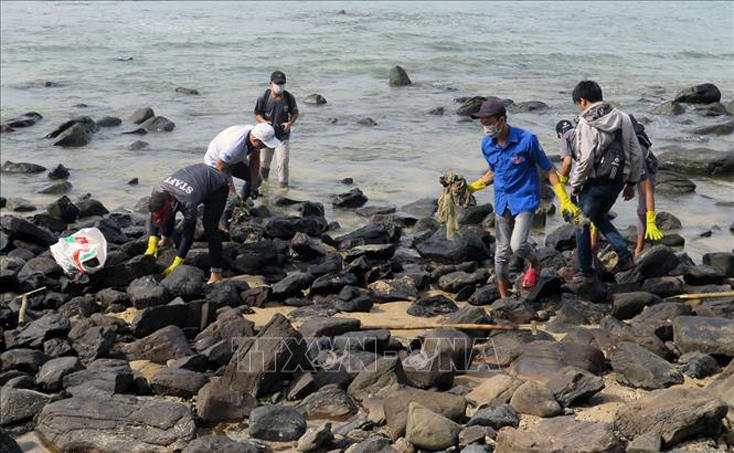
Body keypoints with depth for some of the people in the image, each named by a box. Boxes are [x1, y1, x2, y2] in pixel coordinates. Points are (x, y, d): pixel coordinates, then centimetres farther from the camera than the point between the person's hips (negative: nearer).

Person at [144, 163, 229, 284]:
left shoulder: (188, 204, -41)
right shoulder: (158, 191, -24)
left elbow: (188, 234, -32)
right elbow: (153, 216, -9)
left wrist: (175, 265, -30)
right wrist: (152, 245, -18)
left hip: (217, 186, -7)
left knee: (209, 227, -19)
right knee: (168, 213, 4)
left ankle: (216, 273, -16)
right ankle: (165, 239, 32)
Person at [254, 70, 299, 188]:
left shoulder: (289, 98, -7)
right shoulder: (263, 98, -10)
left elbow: (295, 113, 6)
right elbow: (257, 114, -1)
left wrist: (290, 123, -14)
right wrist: (264, 122, -21)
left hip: (283, 136, -1)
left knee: (283, 162, -11)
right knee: (265, 162, 18)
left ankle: (283, 184, 2)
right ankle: (263, 182, 42)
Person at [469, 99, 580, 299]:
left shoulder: (526, 140, -17)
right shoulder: (487, 144, -1)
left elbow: (549, 169, -9)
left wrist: (565, 200, -12)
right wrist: (472, 187, 3)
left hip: (525, 200, -5)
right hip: (502, 202, 5)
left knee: (517, 245, -21)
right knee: (502, 252, 8)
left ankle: (535, 265, 14)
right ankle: (504, 299, 22)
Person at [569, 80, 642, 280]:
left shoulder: (586, 123, -15)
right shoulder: (622, 118, 5)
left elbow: (585, 159, -18)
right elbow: (636, 153, 6)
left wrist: (575, 185, -5)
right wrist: (631, 182, 15)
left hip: (597, 182, -7)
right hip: (618, 180, 7)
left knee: (583, 224, 11)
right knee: (600, 218, 26)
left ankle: (585, 270, 20)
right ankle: (625, 256, 15)